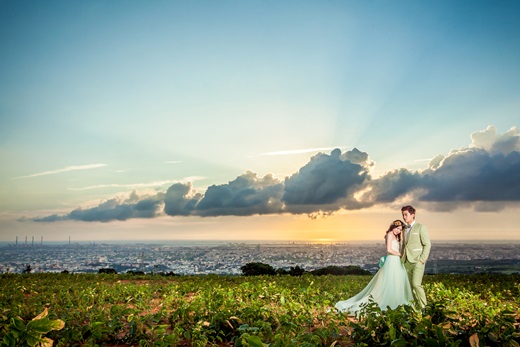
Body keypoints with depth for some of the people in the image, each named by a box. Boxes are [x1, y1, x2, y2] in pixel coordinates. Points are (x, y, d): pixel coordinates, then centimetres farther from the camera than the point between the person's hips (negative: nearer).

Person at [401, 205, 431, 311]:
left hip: (417, 261, -6)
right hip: (407, 262, 6)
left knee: (416, 284, -16)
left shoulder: (420, 227, -2)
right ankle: (417, 306, 12)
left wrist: (422, 259, -13)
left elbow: (427, 244, -6)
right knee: (411, 286, 5)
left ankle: (423, 307, -3)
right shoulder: (405, 229, 17)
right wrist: (402, 259, 11)